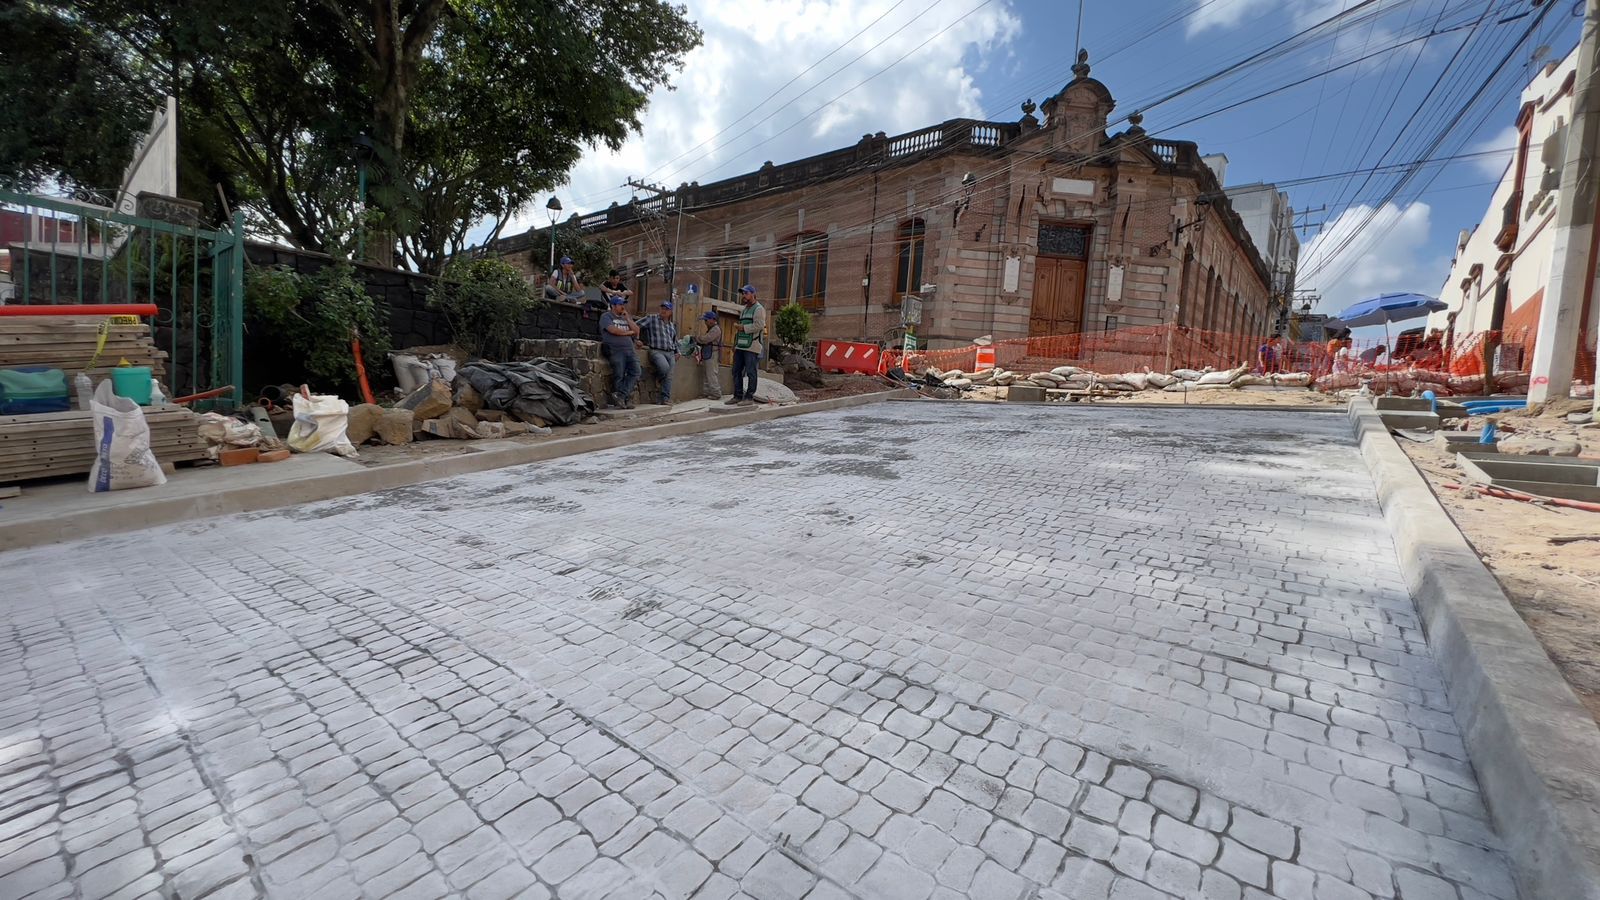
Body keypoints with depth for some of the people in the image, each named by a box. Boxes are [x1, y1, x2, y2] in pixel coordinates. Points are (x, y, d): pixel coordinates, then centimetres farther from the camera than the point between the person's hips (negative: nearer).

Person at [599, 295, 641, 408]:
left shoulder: (627, 317, 28)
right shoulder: (606, 317, 9)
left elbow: (637, 330, 16)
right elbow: (613, 330, -7)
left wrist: (627, 318, 8)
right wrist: (629, 332, 6)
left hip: (629, 349, 5)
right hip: (615, 349, -5)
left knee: (635, 371, -18)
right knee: (619, 374, -18)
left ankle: (621, 396, -22)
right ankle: (626, 398, -14)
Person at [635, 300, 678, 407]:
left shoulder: (672, 325, 22)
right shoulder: (652, 318, 4)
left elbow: (675, 340, 34)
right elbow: (637, 325, 1)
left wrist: (676, 352, 23)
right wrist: (637, 339, -6)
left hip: (670, 353, 6)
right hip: (656, 351, -6)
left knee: (669, 376, -4)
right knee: (664, 367, -32)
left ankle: (666, 399, 0)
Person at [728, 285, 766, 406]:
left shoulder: (759, 309, -5)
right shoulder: (744, 310, 24)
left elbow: (759, 325, -18)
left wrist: (744, 328, -11)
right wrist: (735, 343, 21)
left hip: (752, 346, -9)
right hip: (740, 346, 9)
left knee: (751, 372, -7)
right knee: (736, 371, 8)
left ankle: (749, 398, -4)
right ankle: (738, 396, 15)